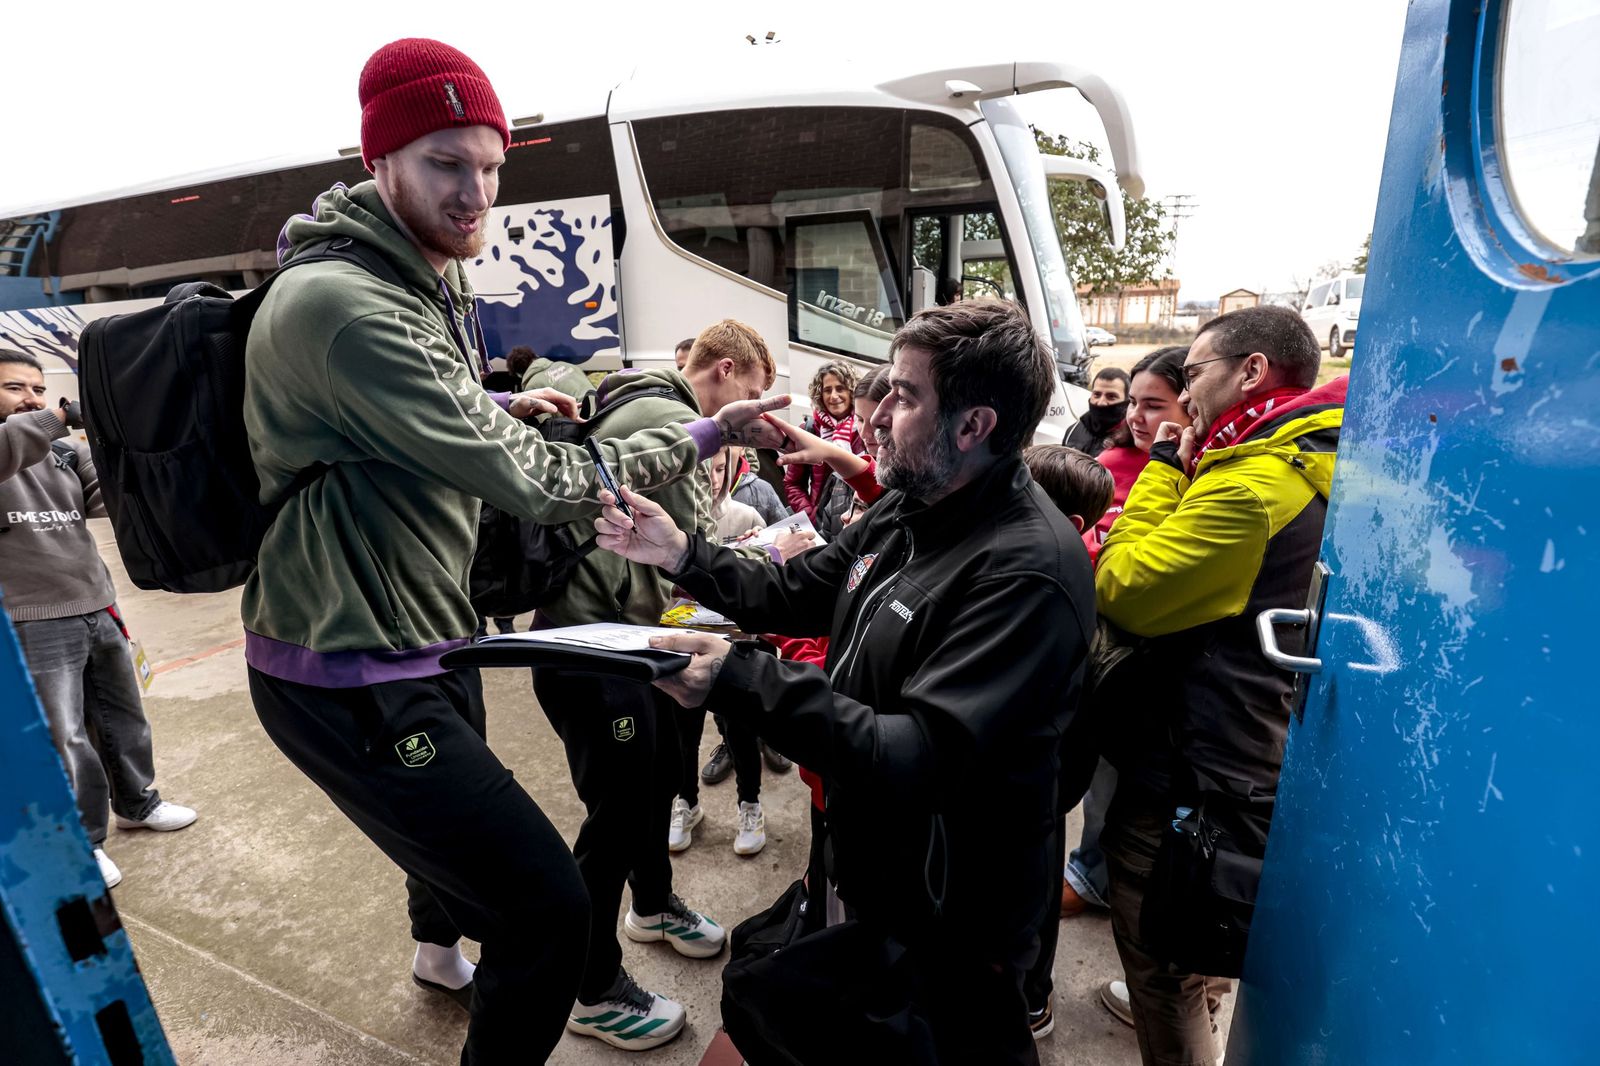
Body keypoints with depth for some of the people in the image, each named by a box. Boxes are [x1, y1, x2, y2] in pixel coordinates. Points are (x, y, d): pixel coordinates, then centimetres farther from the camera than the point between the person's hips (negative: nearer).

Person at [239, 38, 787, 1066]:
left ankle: (441, 951, 66)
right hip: (353, 680, -11)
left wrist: (494, 407, 13)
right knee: (551, 908, -11)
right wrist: (705, 434, -20)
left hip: (423, 637, 11)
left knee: (461, 819, 35)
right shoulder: (347, 305, -25)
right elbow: (529, 480, -27)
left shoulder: (426, 280, 10)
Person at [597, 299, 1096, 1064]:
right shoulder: (904, 511, -1)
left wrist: (741, 679, -36)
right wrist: (682, 554, -2)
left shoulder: (1028, 570, -30)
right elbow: (795, 593, 9)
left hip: (948, 929, -8)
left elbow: (919, 762, -34)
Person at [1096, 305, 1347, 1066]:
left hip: (1189, 774, -10)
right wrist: (1187, 467, 4)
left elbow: (1118, 590, -20)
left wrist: (1166, 465, -13)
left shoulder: (1252, 483, -25)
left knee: (1159, 959, 10)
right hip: (1254, 759, 10)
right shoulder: (1316, 467, 7)